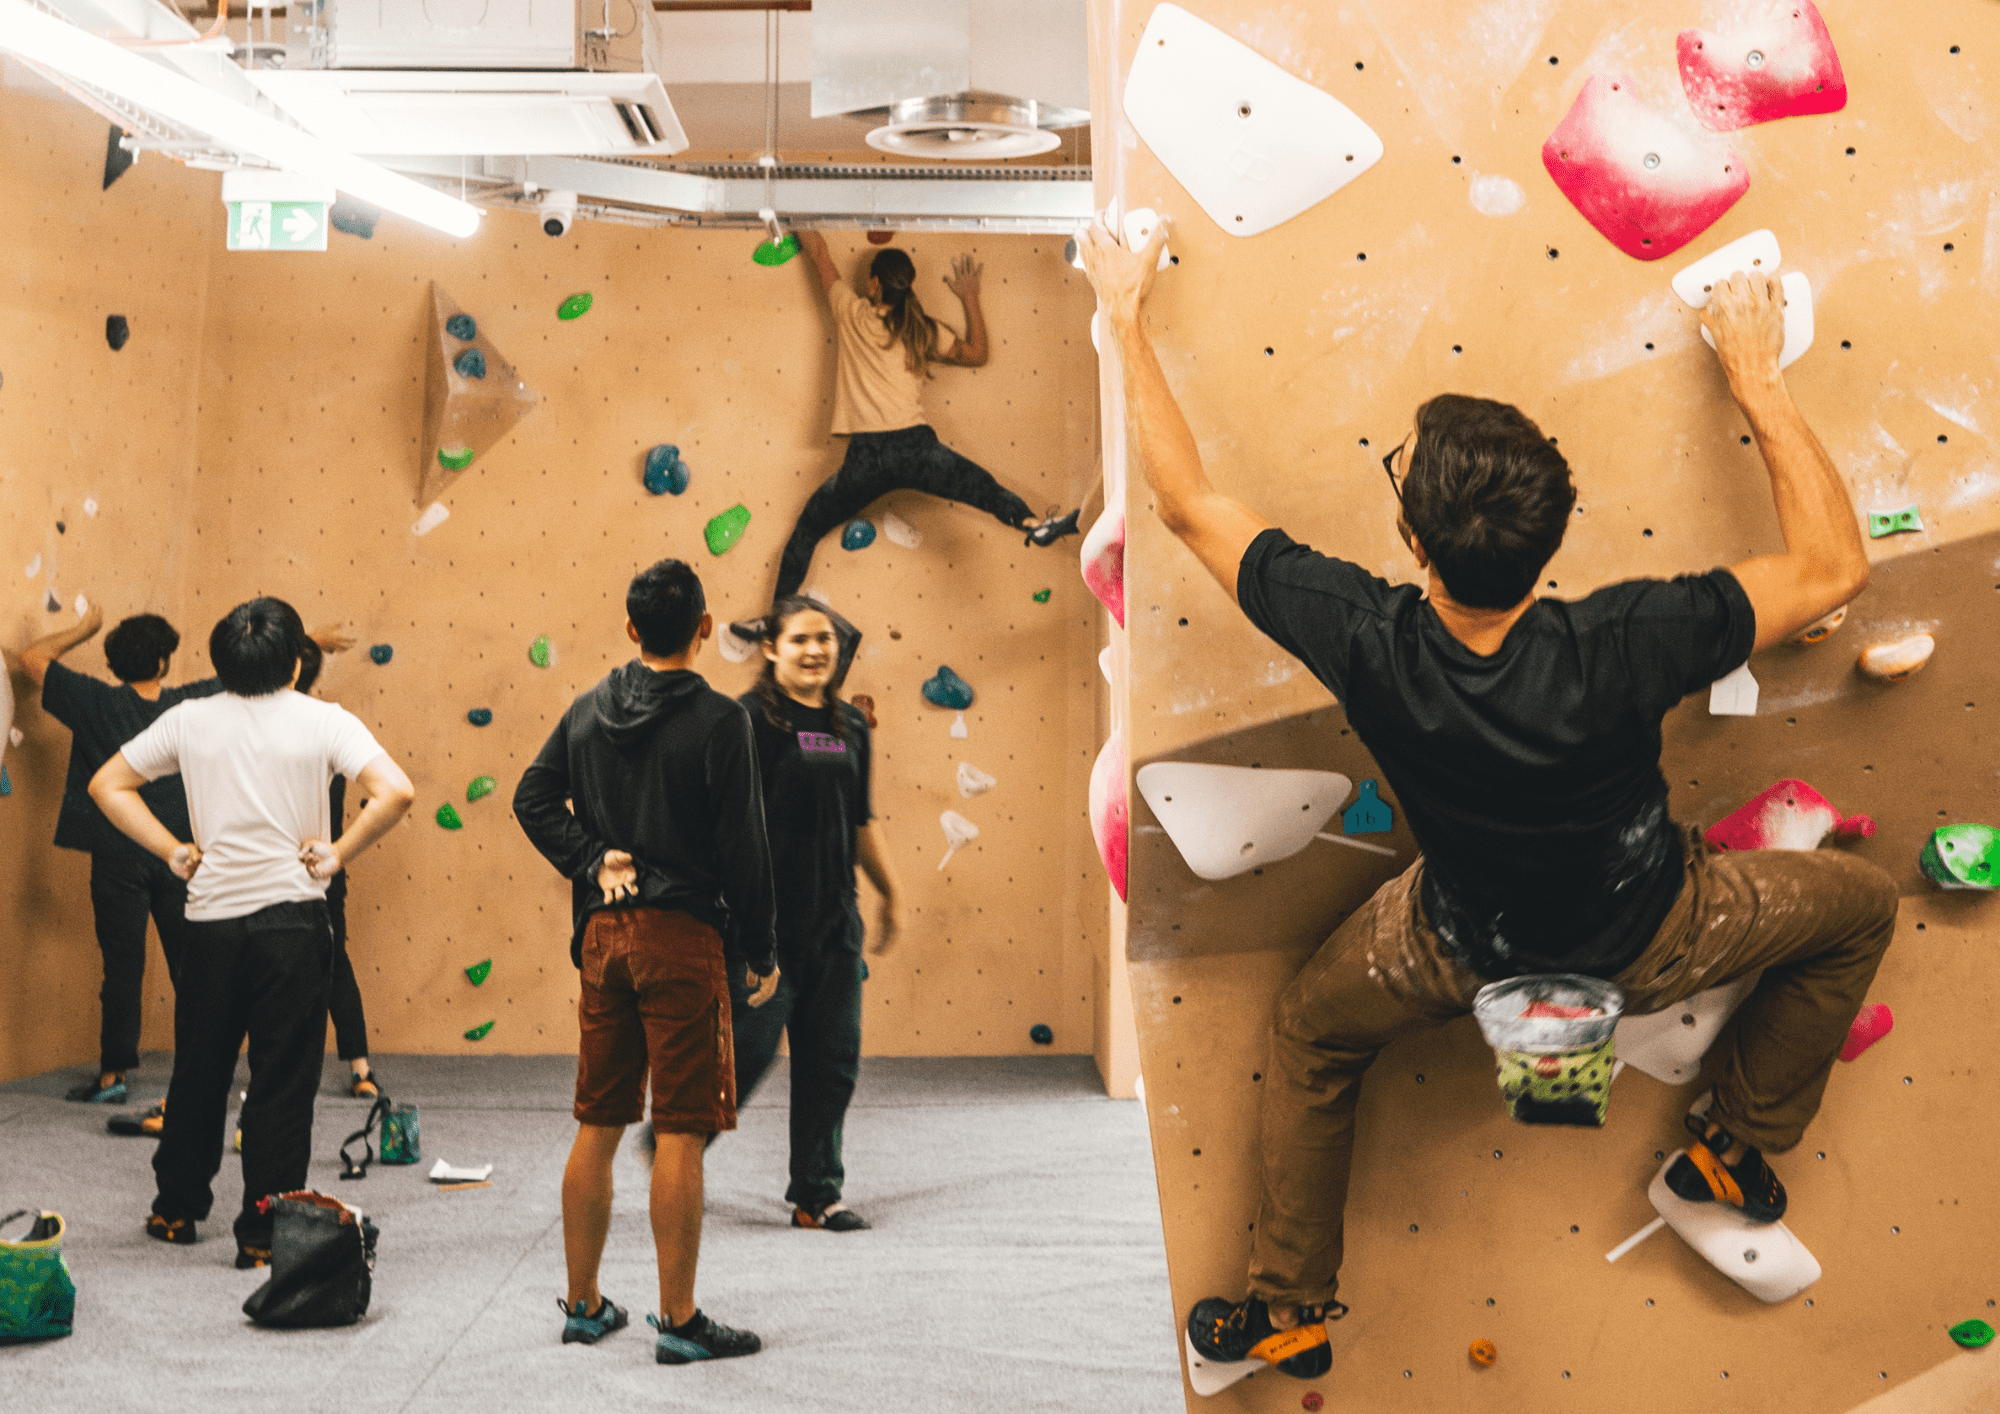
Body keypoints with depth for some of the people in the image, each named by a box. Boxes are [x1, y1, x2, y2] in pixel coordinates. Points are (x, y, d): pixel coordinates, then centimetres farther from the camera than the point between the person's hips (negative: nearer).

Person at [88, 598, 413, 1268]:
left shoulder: (189, 719, 4)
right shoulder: (323, 721, -6)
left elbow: (107, 785, 10)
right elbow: (395, 792, -19)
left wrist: (172, 850, 7)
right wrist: (335, 855, -9)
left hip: (210, 918, 3)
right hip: (292, 918, -3)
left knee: (198, 1070, 19)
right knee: (282, 1081, 4)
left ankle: (177, 1208, 32)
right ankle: (263, 1232, 7)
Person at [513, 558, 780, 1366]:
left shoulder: (589, 710, 8)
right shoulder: (718, 721, -9)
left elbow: (533, 798, 7)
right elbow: (742, 845, -9)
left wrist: (592, 863, 1)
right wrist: (763, 952, -1)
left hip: (602, 934, 6)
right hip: (681, 935, -6)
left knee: (597, 1127, 13)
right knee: (680, 1132, -2)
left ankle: (584, 1305, 22)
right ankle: (679, 1321, 3)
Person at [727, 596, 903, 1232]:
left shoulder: (850, 726, 12)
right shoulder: (752, 719, -8)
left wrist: (889, 894, 25)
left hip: (833, 918, 6)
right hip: (769, 915, -6)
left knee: (832, 1058, 8)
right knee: (748, 1047, -2)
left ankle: (817, 1194, 19)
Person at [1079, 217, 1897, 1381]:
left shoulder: (1367, 643, -35)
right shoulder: (1620, 652, -39)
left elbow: (1188, 502, -22)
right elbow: (1836, 566, -24)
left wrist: (1127, 314, -12)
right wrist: (1757, 378, -18)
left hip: (1469, 947, 1)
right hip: (1650, 941, -1)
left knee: (1311, 1034, 31)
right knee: (1861, 905, 26)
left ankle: (1293, 1305, 38)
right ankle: (1738, 1150, 36)